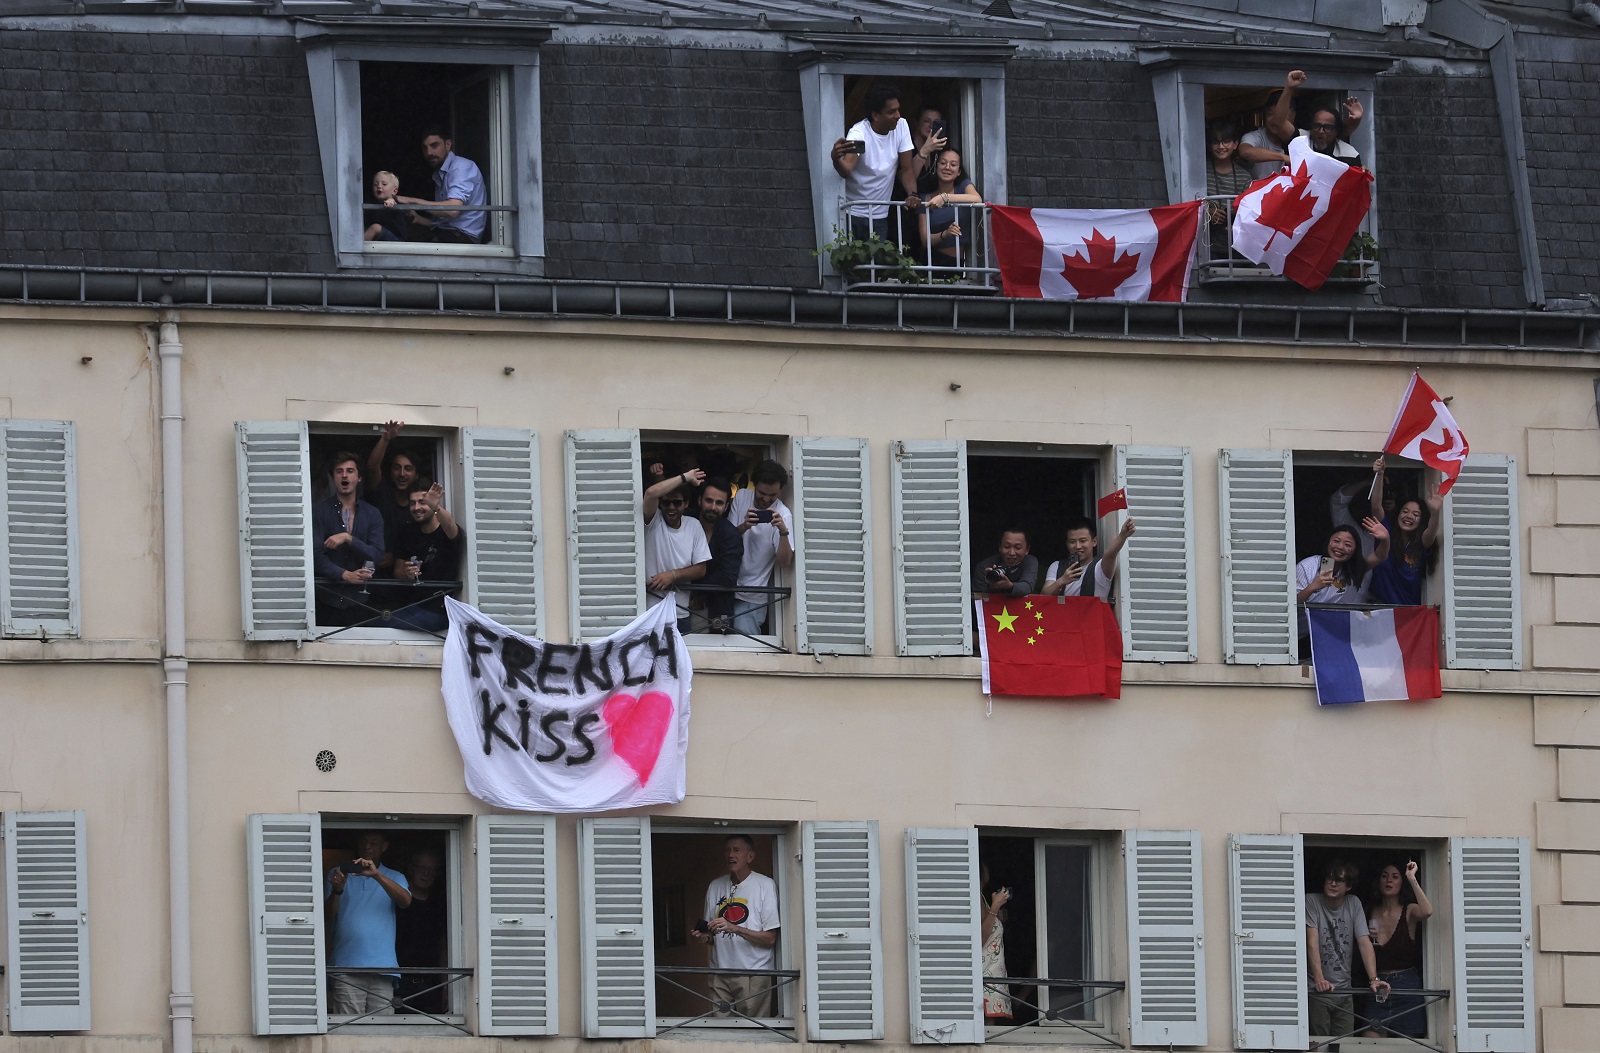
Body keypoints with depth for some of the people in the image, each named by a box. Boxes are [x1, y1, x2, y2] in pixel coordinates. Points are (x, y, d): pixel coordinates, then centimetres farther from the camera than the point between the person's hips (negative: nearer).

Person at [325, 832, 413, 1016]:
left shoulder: (394, 878, 18)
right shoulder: (337, 874, 17)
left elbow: (405, 900, -5)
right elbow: (328, 918, 7)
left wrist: (376, 875, -17)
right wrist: (336, 890, -12)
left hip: (383, 968, 1)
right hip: (347, 965, -1)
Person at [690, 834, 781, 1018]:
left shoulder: (765, 885, -3)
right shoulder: (715, 887, 13)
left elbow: (770, 939, -8)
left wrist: (734, 929, -20)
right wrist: (704, 937, -4)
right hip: (720, 974, 4)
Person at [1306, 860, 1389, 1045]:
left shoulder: (1354, 904, 4)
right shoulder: (1312, 901, -6)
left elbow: (1364, 942, -2)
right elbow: (1312, 941, -16)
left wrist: (1374, 979, -15)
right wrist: (1319, 979, -28)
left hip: (1343, 989, 4)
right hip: (1317, 990, -4)